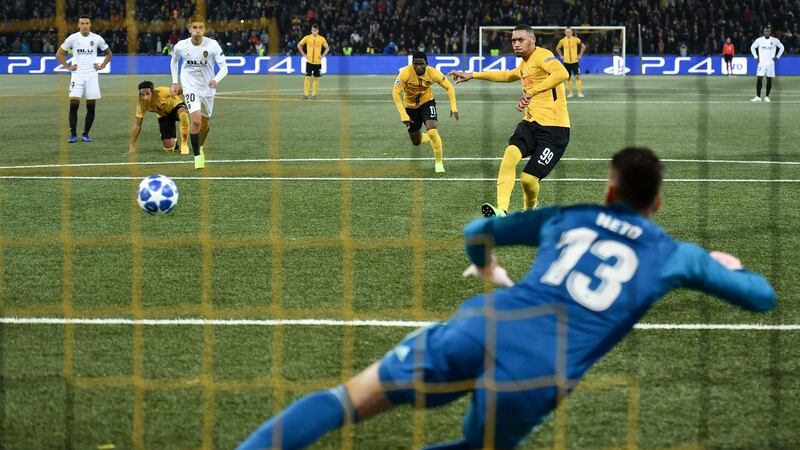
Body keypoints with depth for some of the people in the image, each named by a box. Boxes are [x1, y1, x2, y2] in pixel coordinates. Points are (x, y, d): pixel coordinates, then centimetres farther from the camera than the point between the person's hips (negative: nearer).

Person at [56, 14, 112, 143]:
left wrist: (102, 66, 5)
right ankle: (73, 135, -5)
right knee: (73, 104, -12)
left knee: (91, 107, 1)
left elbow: (109, 53, 17)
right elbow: (59, 54, 10)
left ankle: (86, 134, 12)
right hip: (77, 75, -1)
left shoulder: (97, 39, 3)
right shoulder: (72, 38, 0)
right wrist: (68, 67, 1)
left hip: (92, 75, 1)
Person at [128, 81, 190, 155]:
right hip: (163, 115, 3)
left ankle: (184, 144, -20)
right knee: (169, 149, -8)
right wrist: (132, 146, -19)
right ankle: (173, 141, 33)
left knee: (183, 112, -42)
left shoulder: (162, 92, -36)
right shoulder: (141, 103, -25)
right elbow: (137, 124, -18)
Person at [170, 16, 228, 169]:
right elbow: (174, 61, 9)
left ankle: (200, 147, 44)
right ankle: (197, 156, -12)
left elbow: (224, 67, -20)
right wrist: (175, 83, 6)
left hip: (208, 88, 2)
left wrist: (216, 80, -40)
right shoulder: (181, 46, -13)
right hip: (190, 87, -2)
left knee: (205, 123, 15)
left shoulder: (212, 45, -18)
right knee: (196, 120, -21)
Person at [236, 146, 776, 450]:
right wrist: (727, 266, 51)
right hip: (536, 376, -2)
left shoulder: (568, 218, 27)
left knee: (348, 400, 6)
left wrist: (490, 272, 59)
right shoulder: (675, 255, 19)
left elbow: (478, 230, 37)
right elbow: (763, 297, 28)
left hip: (481, 327, 2)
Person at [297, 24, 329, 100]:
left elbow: (327, 48, 11)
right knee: (307, 77, -6)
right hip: (309, 61, -1)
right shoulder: (307, 38, -3)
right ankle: (305, 94, -3)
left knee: (316, 78, 4)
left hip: (318, 62, 1)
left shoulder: (321, 39, -1)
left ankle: (314, 94, 12)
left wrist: (322, 56, 0)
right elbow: (299, 45, 7)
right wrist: (304, 54, 0)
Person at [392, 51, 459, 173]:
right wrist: (403, 114, -35)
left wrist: (453, 107, -24)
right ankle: (427, 137, 46)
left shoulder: (432, 73, -24)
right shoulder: (406, 73, -29)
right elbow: (396, 92, -28)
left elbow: (449, 88, -13)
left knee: (432, 130, -26)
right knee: (416, 142, 9)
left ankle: (439, 162, -9)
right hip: (410, 106, 1)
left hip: (427, 102, -1)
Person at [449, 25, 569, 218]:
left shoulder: (542, 56, -10)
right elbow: (507, 76, 42)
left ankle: (531, 208, 23)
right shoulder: (525, 64, 18)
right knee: (511, 153, -25)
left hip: (553, 128, -7)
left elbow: (562, 73, -32)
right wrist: (472, 75, 41)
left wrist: (532, 92, -39)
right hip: (531, 123, 7)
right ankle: (501, 210, -33)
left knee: (528, 178, -13)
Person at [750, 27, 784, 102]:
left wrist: (777, 57, 5)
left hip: (770, 64, 0)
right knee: (759, 79, -9)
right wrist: (756, 57, 6)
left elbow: (781, 48, 13)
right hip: (762, 63, 0)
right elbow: (752, 47, 14)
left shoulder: (775, 40, -1)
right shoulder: (759, 40, 0)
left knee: (769, 80, 1)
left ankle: (767, 97, 10)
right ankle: (758, 97, -5)